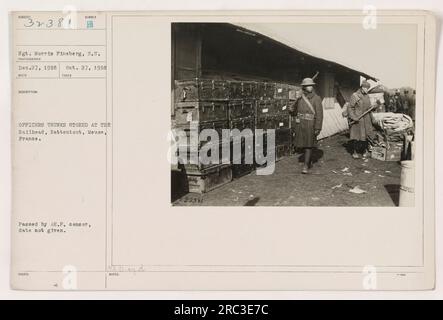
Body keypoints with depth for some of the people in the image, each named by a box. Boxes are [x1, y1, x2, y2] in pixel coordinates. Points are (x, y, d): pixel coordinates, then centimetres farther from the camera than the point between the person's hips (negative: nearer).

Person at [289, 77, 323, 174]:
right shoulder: (299, 98, 7)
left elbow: (319, 114, -6)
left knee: (309, 145, -5)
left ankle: (306, 166, -4)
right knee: (303, 145, 12)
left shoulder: (316, 98, -3)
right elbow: (294, 112, 11)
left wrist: (318, 128, -11)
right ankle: (308, 161, 32)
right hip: (300, 125, 4)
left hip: (310, 125, -4)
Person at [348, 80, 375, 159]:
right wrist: (353, 117, -19)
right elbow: (350, 108, -9)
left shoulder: (367, 96, 12)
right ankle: (355, 152, 8)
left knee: (366, 135, 7)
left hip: (366, 120, 6)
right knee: (356, 135, -2)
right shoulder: (354, 96, -7)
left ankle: (365, 150, 18)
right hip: (357, 120, -6)